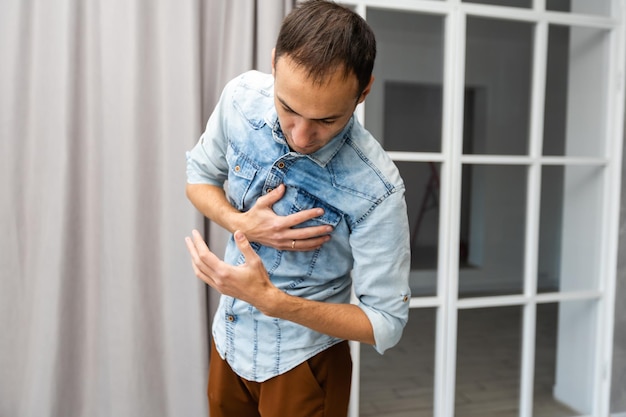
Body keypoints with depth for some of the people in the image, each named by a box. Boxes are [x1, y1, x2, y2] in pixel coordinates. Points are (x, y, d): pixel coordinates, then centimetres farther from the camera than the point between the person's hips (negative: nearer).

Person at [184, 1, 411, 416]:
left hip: (302, 359, -4)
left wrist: (271, 301, -33)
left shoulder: (375, 189, -29)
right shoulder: (242, 97, -16)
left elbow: (386, 322, -21)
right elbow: (199, 176, 0)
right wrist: (241, 223, -21)